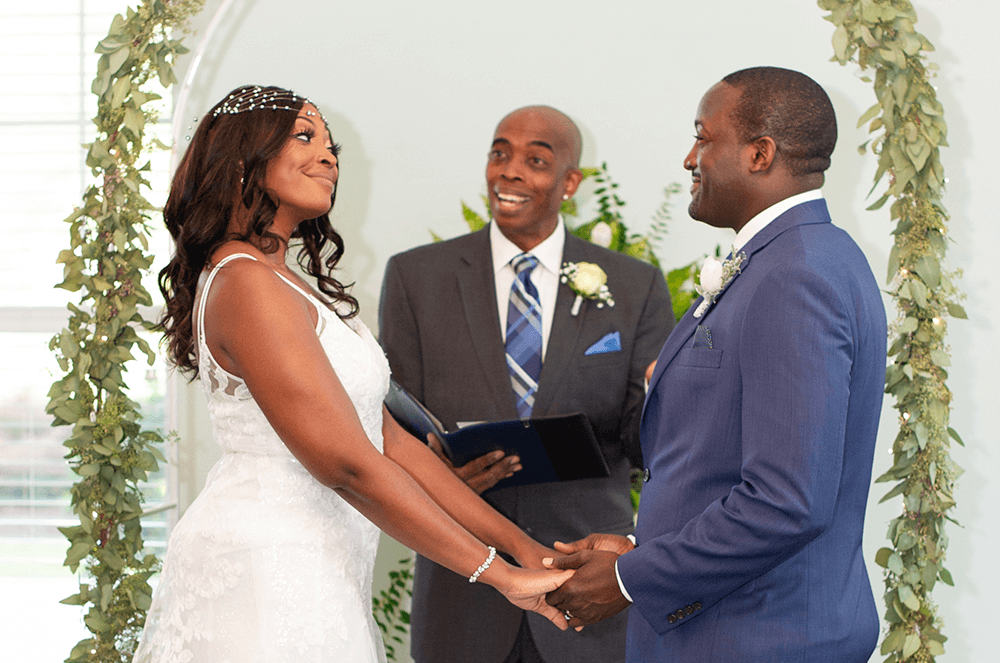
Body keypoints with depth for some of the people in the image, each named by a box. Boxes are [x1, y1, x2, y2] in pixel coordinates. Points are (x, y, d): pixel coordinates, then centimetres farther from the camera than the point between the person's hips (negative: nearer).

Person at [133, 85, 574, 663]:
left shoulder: (291, 289, 16)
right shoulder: (246, 286, -15)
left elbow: (389, 439, 11)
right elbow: (346, 463, -20)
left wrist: (523, 546, 4)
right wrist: (500, 574, -17)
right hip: (267, 576, -9)